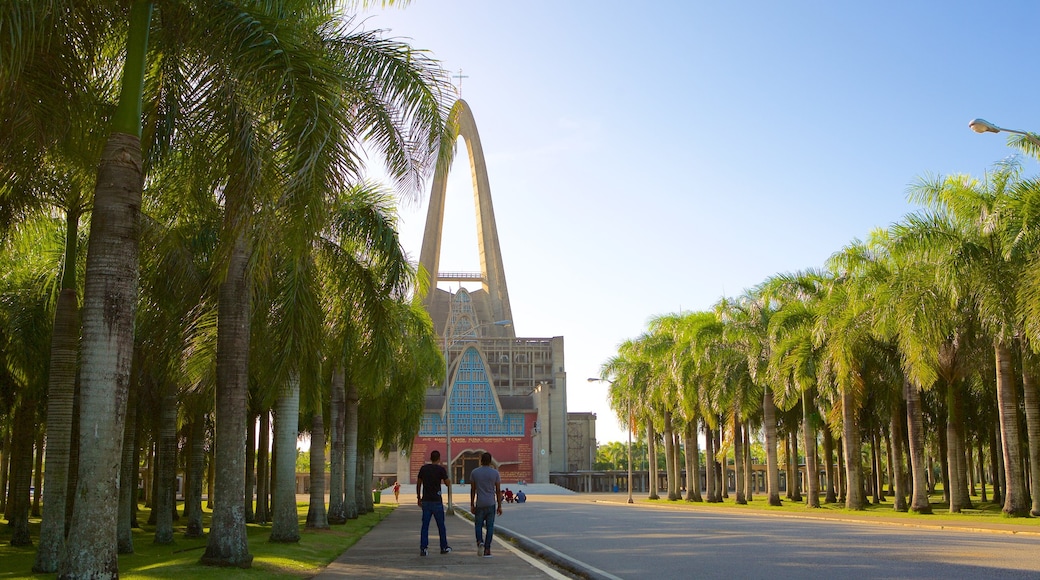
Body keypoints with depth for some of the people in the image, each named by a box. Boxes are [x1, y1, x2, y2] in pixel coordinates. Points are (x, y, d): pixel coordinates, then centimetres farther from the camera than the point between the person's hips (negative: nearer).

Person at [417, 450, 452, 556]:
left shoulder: (423, 468, 4)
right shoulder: (441, 469, -8)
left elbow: (418, 484, 8)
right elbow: (448, 483, -1)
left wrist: (419, 498, 16)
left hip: (425, 501, 3)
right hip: (436, 501, -3)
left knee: (425, 525, 4)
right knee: (441, 525, 10)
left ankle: (423, 548, -2)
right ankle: (444, 547, 19)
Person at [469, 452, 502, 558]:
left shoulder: (474, 472, 0)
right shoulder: (495, 473, -2)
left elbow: (472, 490, 3)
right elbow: (498, 491, -1)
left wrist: (472, 505, 10)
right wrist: (499, 506, 5)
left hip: (479, 504, 0)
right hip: (491, 504, 0)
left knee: (478, 524, 14)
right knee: (490, 526, 5)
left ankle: (480, 541, -12)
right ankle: (487, 550, 1)